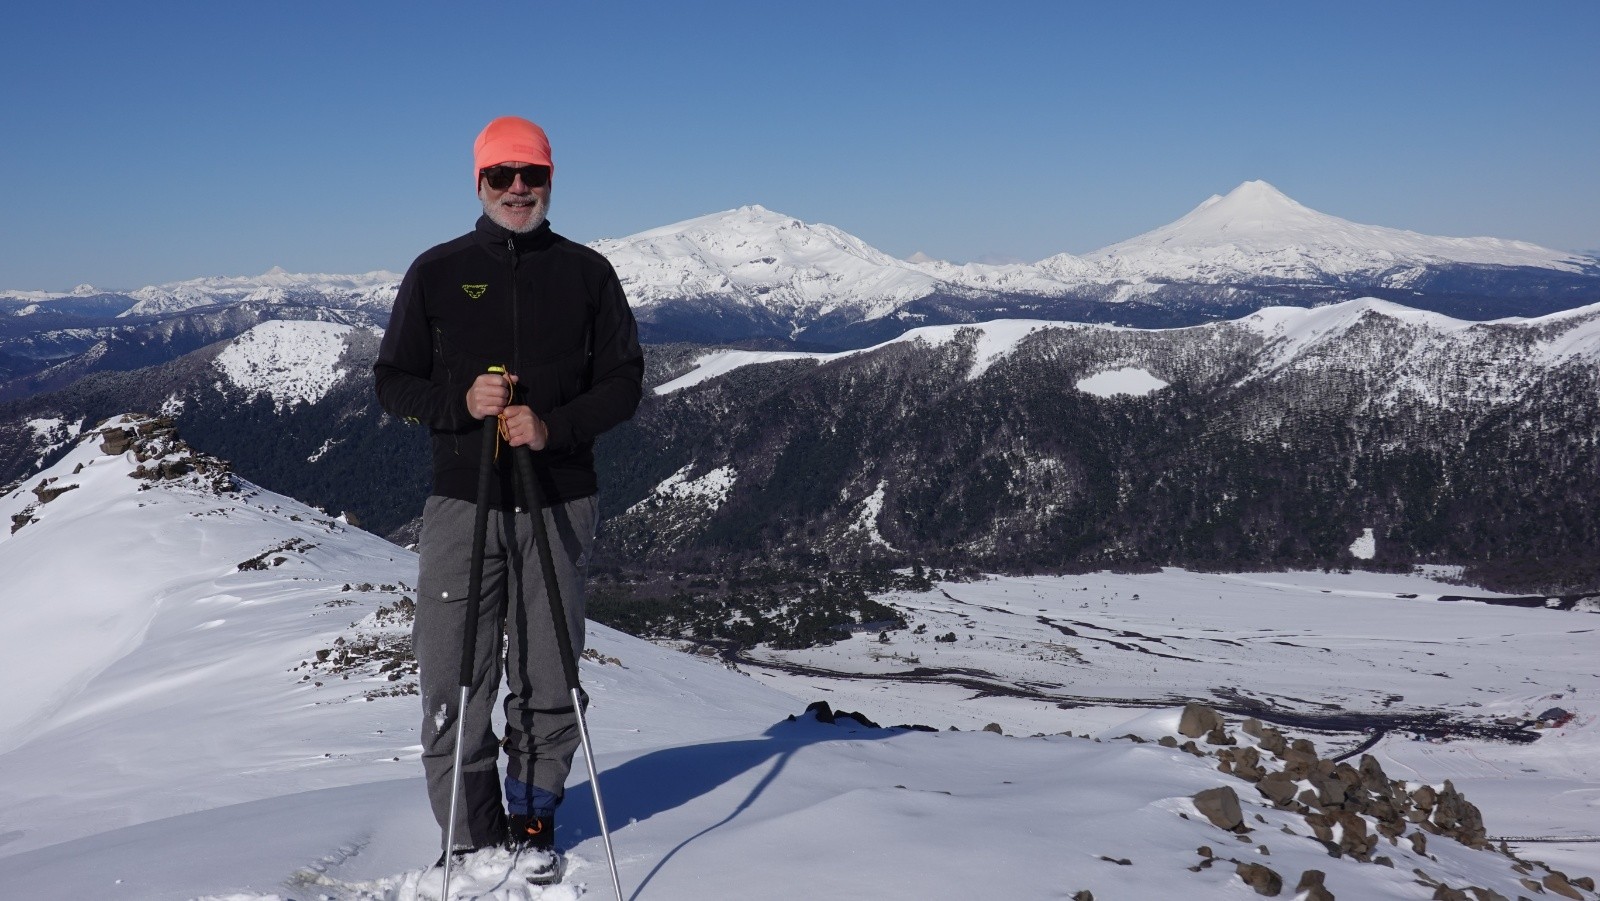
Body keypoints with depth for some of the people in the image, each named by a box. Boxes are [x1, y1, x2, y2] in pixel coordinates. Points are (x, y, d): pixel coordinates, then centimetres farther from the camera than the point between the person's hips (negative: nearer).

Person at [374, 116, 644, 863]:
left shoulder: (587, 273, 8)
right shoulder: (437, 272, 7)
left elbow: (623, 381, 5)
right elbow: (392, 382, 8)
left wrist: (554, 426, -13)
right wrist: (460, 402, -12)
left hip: (560, 505, 0)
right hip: (461, 501, 0)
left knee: (548, 682, 6)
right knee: (454, 682, -3)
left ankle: (533, 823, 24)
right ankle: (470, 841, 12)